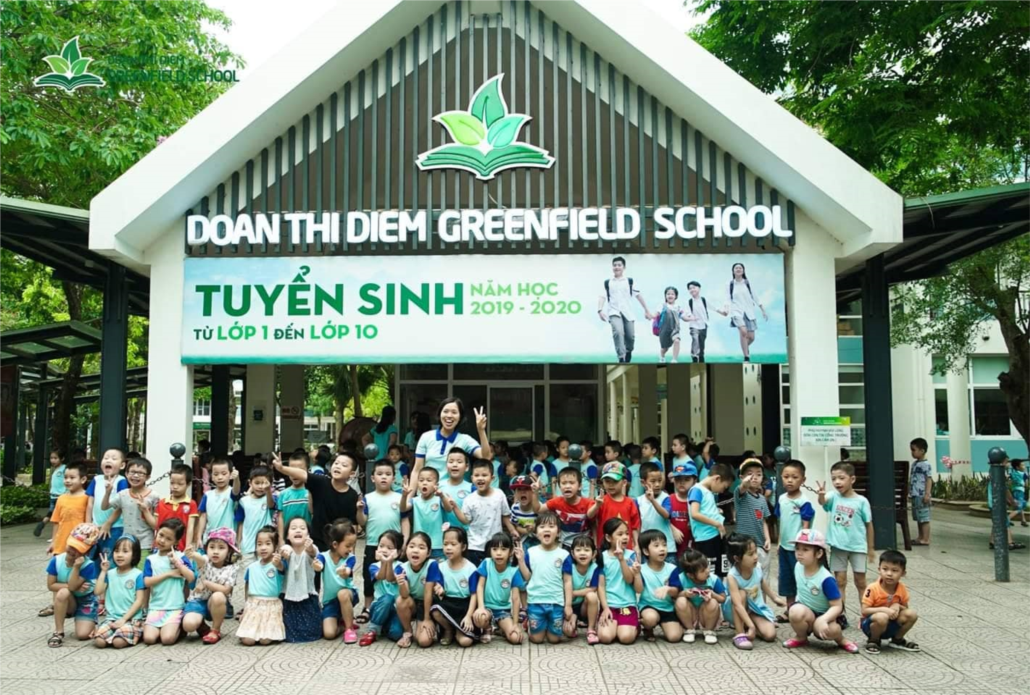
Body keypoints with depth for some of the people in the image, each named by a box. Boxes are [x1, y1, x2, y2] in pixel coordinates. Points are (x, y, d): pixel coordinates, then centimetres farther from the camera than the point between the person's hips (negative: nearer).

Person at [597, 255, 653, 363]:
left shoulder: (629, 281, 9)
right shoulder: (607, 283, 8)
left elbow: (638, 295, 12)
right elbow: (602, 297, 0)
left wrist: (646, 310, 12)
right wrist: (600, 310, -17)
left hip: (627, 313, 2)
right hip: (614, 312, -2)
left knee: (630, 336, 1)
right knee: (618, 332, -27)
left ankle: (628, 352, 32)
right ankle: (621, 359, -28)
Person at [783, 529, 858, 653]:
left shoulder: (826, 579, -26)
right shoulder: (798, 567, -8)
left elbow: (837, 606, -25)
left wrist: (823, 620, -41)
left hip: (823, 615, -4)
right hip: (806, 611, 4)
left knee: (831, 629, -39)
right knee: (795, 611, -34)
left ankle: (841, 640, 1)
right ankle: (801, 638, -1)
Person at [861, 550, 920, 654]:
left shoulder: (902, 589, -6)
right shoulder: (873, 589, -21)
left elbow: (906, 608, 6)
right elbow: (864, 611, -21)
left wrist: (898, 606, -17)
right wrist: (884, 609, -32)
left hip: (891, 625, 5)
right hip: (871, 623, -5)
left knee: (912, 614, -16)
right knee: (882, 617, -38)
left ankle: (897, 640, 9)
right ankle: (873, 641, -7)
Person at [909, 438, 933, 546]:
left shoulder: (925, 464, -11)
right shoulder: (914, 464, 15)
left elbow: (929, 480, -15)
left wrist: (927, 494, -20)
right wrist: (910, 493, 21)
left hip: (921, 496, -9)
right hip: (915, 495, 9)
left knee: (924, 518, -5)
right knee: (918, 518, 14)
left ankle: (925, 539, -3)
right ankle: (920, 537, 22)